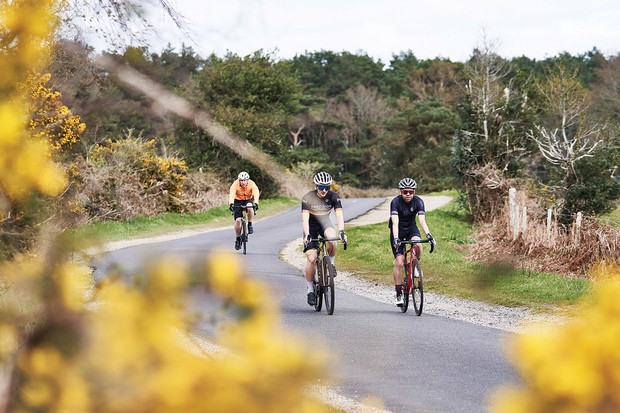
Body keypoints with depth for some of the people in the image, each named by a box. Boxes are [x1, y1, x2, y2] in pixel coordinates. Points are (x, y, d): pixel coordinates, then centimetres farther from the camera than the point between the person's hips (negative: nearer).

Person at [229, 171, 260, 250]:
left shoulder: (252, 184, -25)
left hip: (249, 200, 0)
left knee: (250, 208, -35)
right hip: (238, 201, 0)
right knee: (238, 220, -12)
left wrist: (256, 204, -56)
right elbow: (231, 194, -39)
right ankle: (238, 238, 7)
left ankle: (250, 225, -13)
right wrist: (231, 204, -57)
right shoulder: (235, 184, -26)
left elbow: (256, 194, -38)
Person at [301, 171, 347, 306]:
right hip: (311, 225, -1)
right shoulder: (308, 198, -23)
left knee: (332, 239, -34)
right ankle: (310, 290, 0)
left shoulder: (333, 196, -18)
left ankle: (330, 264, -5)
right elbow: (305, 218, -30)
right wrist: (307, 235, -44)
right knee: (311, 259, -15)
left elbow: (339, 215, -26)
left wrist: (342, 231, -42)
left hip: (325, 222, 2)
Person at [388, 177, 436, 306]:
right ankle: (399, 294, -3)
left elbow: (422, 220, -29)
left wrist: (428, 235, -45)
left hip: (411, 228, 2)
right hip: (398, 231, -2)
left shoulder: (418, 201, -18)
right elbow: (395, 222, -34)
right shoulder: (395, 202, -24)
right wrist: (396, 238, -49)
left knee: (417, 244, -33)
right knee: (399, 262, -12)